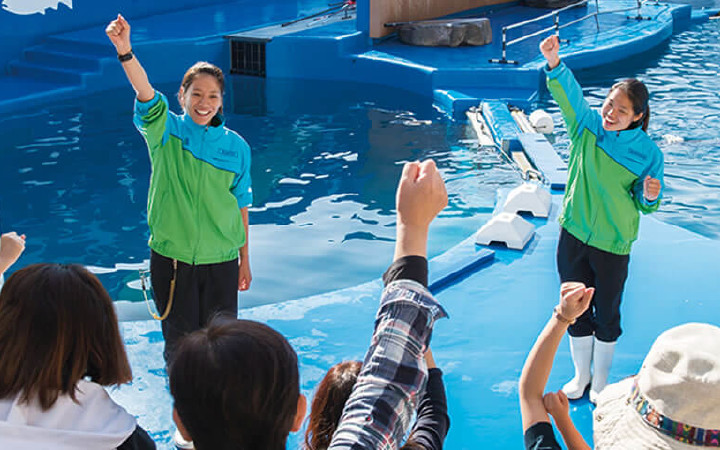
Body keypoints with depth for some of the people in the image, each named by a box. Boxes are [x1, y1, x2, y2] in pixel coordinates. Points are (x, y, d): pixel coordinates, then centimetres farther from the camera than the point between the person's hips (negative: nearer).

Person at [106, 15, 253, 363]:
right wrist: (124, 50, -41)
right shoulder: (166, 132, -4)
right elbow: (145, 94, -23)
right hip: (172, 259, -1)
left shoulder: (236, 147, 1)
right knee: (179, 344, 8)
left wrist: (245, 260, 10)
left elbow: (241, 206, 7)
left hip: (221, 262, 1)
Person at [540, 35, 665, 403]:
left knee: (607, 315, 13)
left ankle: (601, 380, 35)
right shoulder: (587, 125, -7)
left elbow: (646, 203, 0)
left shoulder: (646, 151, -11)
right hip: (573, 234, 2)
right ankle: (581, 374, 37)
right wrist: (554, 63, -45)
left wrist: (650, 195, -24)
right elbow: (568, 93, -27)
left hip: (613, 244, -2)